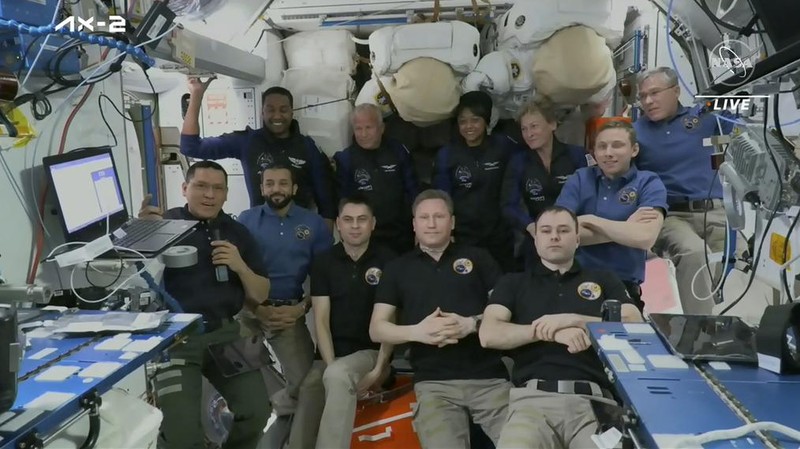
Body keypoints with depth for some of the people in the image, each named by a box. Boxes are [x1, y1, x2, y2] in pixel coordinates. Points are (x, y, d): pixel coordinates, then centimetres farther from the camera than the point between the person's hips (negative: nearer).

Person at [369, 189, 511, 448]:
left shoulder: (478, 258, 13)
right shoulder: (398, 268, 15)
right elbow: (376, 329, 10)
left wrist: (472, 324, -12)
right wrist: (416, 331, -9)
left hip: (490, 378, 0)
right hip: (434, 384, 0)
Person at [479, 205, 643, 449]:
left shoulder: (604, 279, 21)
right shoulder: (513, 283, 18)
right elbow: (489, 335, 4)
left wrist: (573, 319, -5)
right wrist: (552, 332, -7)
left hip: (594, 400, 1)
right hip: (533, 398, -1)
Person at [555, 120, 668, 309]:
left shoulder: (649, 183, 3)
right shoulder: (579, 180, 8)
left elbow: (645, 238, -15)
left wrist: (591, 220, -6)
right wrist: (624, 229, -7)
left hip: (624, 287, -1)